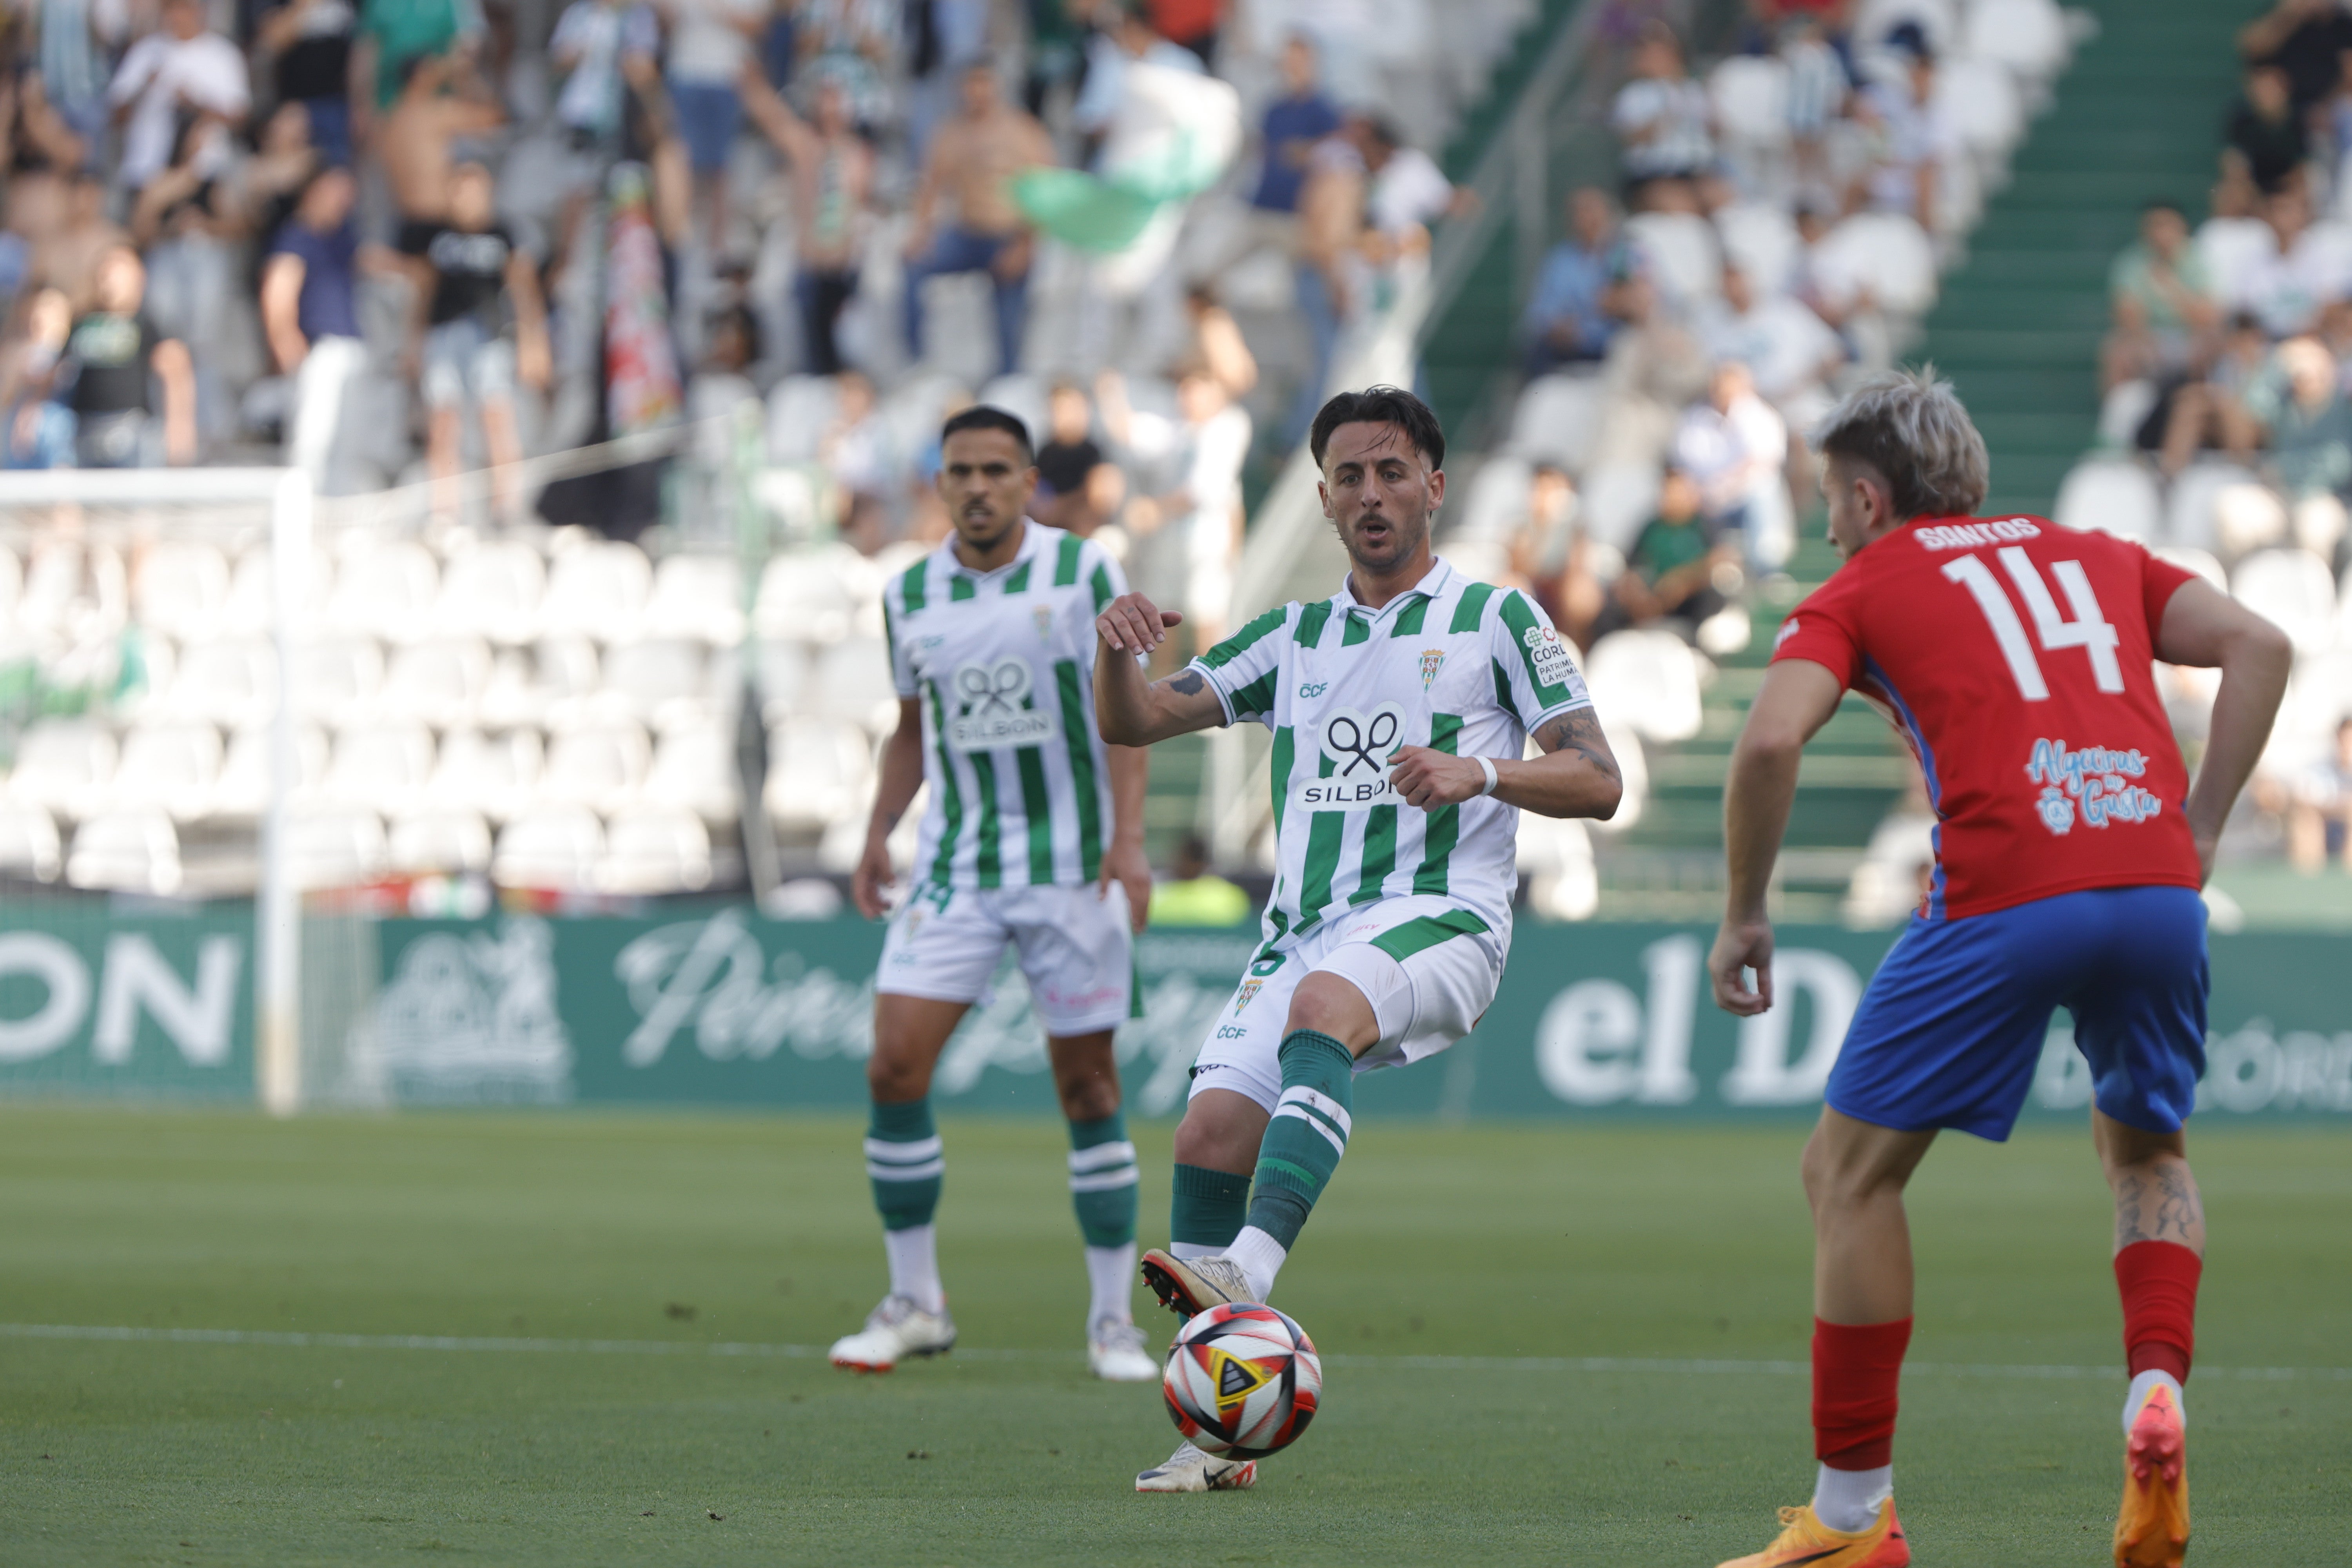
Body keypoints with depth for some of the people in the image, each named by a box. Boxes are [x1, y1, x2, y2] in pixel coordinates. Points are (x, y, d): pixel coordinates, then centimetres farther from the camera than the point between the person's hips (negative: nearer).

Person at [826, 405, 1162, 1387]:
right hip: (953, 867, 3)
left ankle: (1112, 1319, 10)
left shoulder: (1081, 571, -5)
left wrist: (1127, 842, -15)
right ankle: (914, 1305, 3)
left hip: (1071, 865, -3)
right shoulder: (910, 594, 6)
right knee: (895, 1068, -10)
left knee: (1088, 1087, 0)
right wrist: (878, 837, 7)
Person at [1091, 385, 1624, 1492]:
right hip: (1306, 929, 5)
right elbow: (1134, 724, 16)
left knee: (1322, 1004, -37)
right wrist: (1116, 650, -6)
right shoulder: (1293, 638, 22)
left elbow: (1598, 782, 2)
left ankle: (1247, 1276, -55)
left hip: (1439, 915, -5)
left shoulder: (1494, 619, 9)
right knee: (1212, 1129, -14)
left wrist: (1481, 775, -17)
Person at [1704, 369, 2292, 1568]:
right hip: (2157, 884, 4)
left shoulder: (1859, 591, 14)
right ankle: (2157, 1389, 1)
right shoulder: (2094, 557, 26)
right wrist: (2197, 831, 14)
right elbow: (2258, 645, 14)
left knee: (1851, 1169, 11)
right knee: (2145, 1148, 29)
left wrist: (1744, 916, 7)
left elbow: (1770, 741, -3)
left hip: (2004, 896, -4)